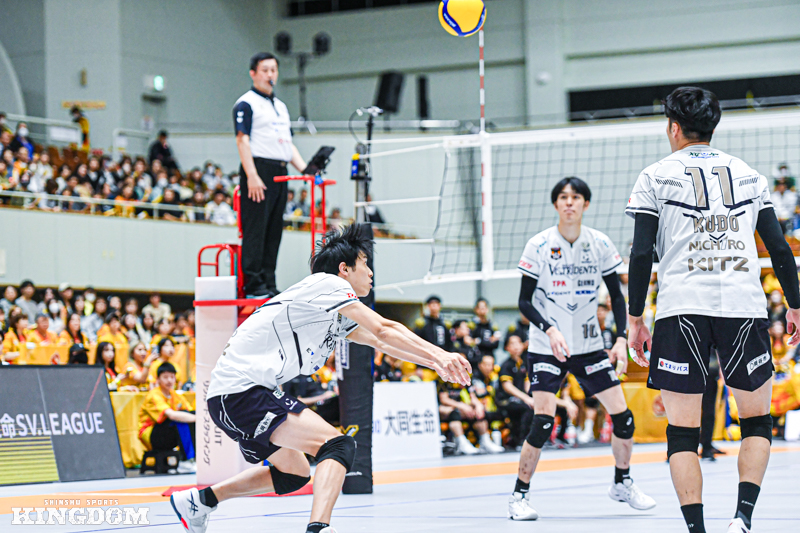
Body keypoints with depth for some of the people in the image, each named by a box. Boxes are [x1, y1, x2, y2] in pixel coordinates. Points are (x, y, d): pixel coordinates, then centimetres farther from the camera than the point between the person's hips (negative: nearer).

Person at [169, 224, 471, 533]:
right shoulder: (327, 284, -7)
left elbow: (380, 342, 24)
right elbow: (384, 330, -12)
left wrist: (434, 362, 15)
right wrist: (438, 354, -9)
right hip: (241, 390, -11)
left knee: (294, 473, 27)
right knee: (339, 446, -20)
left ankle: (200, 500, 32)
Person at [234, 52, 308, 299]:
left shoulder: (281, 107, 23)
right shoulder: (246, 104, -2)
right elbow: (242, 140, -10)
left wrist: (305, 169, 11)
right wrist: (252, 176, -20)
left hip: (280, 173, 8)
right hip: (259, 170, -8)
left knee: (274, 231, 7)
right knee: (255, 229, -9)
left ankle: (269, 284, 10)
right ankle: (254, 285, -10)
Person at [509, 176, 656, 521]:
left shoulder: (600, 244, -2)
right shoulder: (539, 245, -10)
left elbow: (616, 296, 5)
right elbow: (525, 302, -8)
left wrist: (622, 338, -7)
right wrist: (549, 331, -24)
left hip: (590, 345, 3)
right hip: (546, 347, -3)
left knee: (622, 415, 1)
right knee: (543, 421, -16)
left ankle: (622, 484, 24)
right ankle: (519, 496, -3)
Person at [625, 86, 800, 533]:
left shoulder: (656, 177, 6)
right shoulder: (748, 174, 14)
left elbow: (642, 254, -1)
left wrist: (635, 318, 6)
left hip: (682, 311, -2)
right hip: (745, 308, 2)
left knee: (683, 433, 3)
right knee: (758, 423, 14)